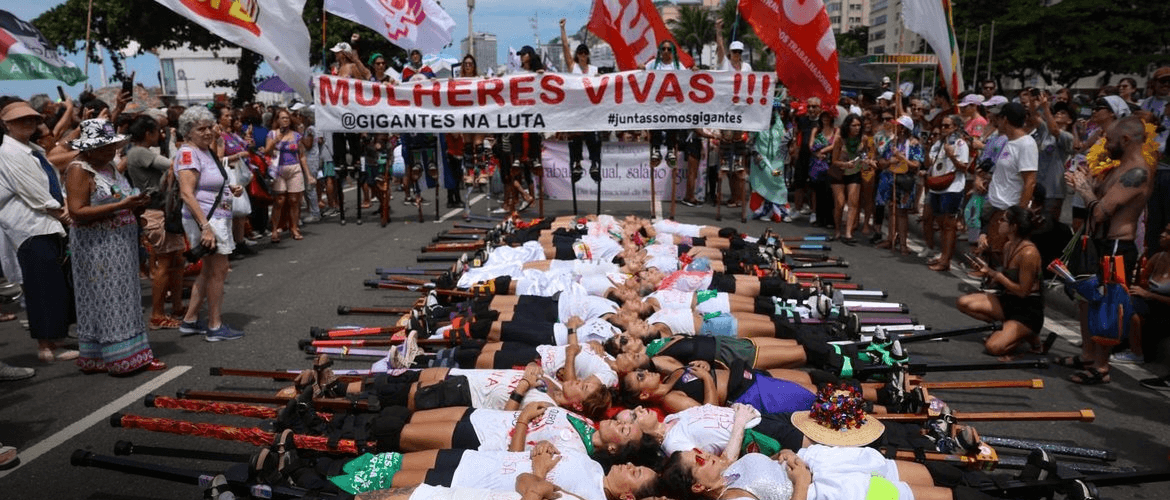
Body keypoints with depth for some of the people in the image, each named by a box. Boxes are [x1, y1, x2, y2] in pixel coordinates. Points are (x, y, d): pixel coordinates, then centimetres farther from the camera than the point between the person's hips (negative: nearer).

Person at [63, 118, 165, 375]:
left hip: (121, 245, 8)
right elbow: (77, 212, -20)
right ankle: (117, 357, 5)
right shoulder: (79, 170, -11)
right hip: (96, 246, -8)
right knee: (104, 300, -1)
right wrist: (121, 205, -23)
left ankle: (134, 354, 16)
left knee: (125, 299, 10)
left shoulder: (110, 165, 13)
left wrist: (136, 203, 8)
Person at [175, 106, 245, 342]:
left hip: (219, 218, 10)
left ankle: (190, 321, 26)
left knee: (209, 271, 16)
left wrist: (230, 189, 11)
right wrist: (205, 227, -30)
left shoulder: (206, 151, 15)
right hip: (205, 219, -10)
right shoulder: (188, 153, -14)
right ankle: (215, 327, 5)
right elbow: (187, 193, -24)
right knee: (218, 270, -4)